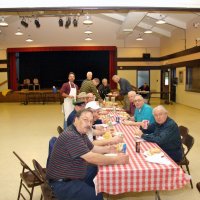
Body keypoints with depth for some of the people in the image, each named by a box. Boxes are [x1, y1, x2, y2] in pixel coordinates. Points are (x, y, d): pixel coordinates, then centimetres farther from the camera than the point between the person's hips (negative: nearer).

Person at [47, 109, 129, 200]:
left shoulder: (81, 132, 3)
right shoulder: (71, 136, -28)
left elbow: (92, 148, 17)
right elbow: (91, 158, -31)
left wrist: (107, 149, 0)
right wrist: (116, 160, -23)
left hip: (73, 174, 10)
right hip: (62, 183, -10)